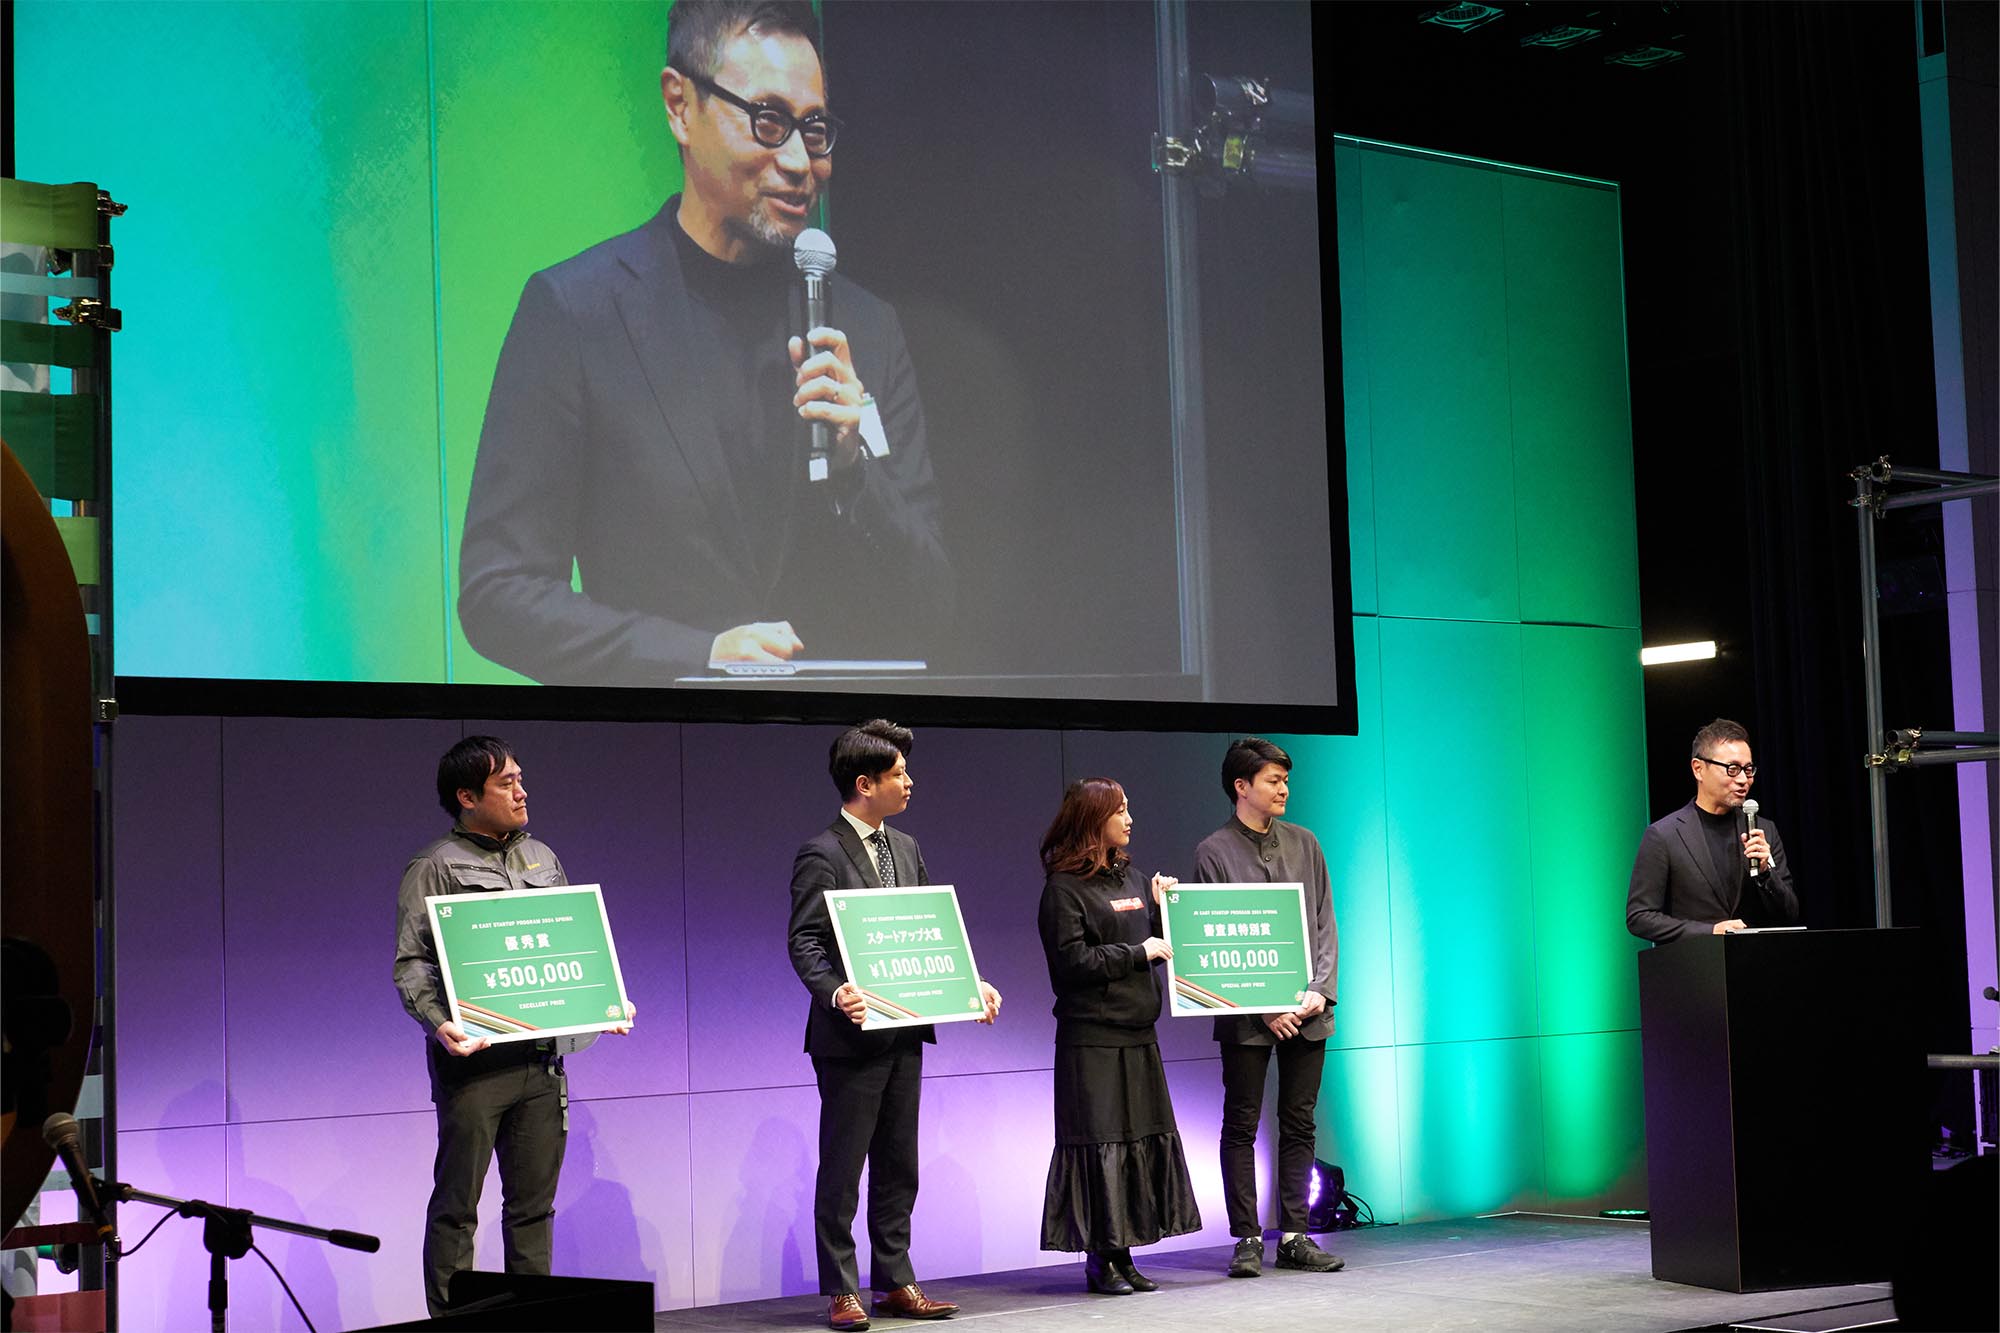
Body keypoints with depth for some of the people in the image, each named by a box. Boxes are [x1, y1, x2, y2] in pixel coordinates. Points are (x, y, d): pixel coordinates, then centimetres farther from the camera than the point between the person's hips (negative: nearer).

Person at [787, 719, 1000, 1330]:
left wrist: (972, 982, 2)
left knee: (898, 1166, 12)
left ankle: (895, 1282, 20)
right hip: (851, 1035, -7)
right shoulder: (822, 854, -10)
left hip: (904, 1032, 8)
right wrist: (836, 992, -32)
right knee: (842, 1166, 0)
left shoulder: (906, 848, 14)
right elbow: (805, 941, -15)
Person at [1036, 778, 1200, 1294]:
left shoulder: (1130, 877, 15)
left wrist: (1160, 908, 3)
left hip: (1138, 1034, 8)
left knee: (1145, 1135, 6)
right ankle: (1098, 1259, 2)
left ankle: (1121, 1254, 13)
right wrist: (1137, 952, -12)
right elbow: (1072, 960, -15)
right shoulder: (1065, 887, -7)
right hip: (1092, 1035, -7)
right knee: (1100, 1141, -5)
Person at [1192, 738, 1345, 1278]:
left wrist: (1320, 991, -5)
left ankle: (1294, 1236, 13)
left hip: (1305, 1013, 4)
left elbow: (1325, 925, 10)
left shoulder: (1304, 844, 11)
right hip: (1247, 1017, -4)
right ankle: (1247, 1238, 8)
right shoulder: (1214, 852, -2)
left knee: (1298, 1125, 7)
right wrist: (1265, 1007, -13)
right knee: (1242, 1125, 1)